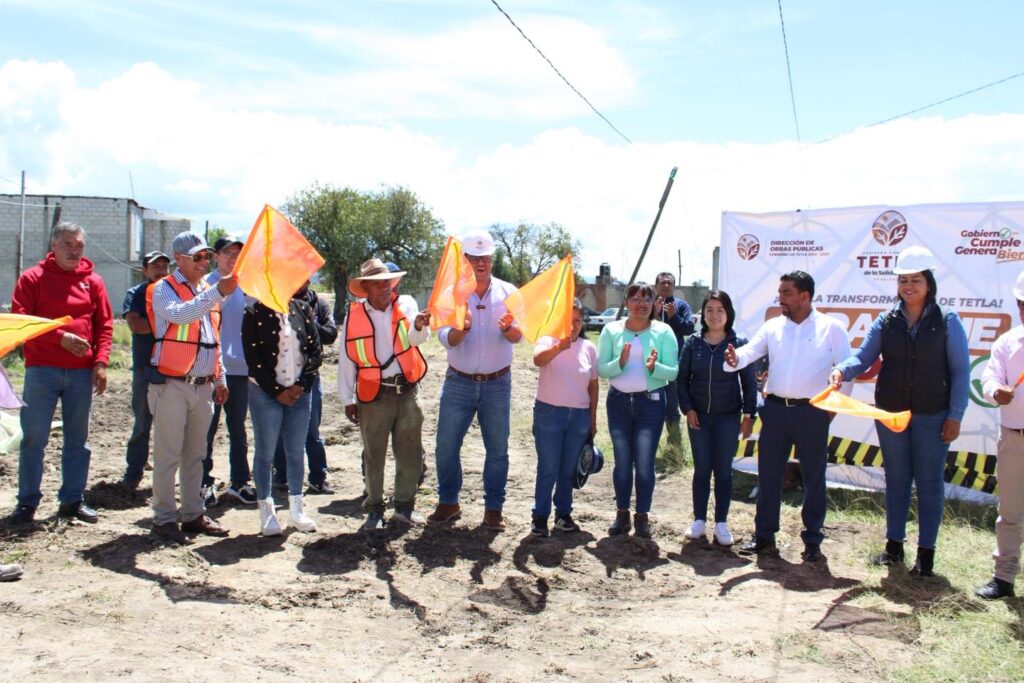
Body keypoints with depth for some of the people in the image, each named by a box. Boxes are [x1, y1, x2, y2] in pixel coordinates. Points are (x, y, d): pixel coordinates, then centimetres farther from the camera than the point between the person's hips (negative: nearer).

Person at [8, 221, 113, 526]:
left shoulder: (93, 281, 9)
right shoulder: (33, 278, 2)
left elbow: (105, 324, 8)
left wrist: (101, 362, -3)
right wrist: (60, 337, -15)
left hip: (82, 372, 3)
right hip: (42, 369, -2)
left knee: (77, 438, 8)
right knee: (34, 437, 0)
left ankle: (72, 500, 17)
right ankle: (27, 502, 10)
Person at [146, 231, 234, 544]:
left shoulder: (208, 291, 16)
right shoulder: (164, 289, -4)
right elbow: (179, 314, -28)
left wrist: (220, 378, 18)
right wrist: (217, 293, -36)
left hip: (203, 386, 7)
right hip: (172, 385, -6)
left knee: (195, 454, 13)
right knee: (168, 455, -2)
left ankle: (194, 514, 21)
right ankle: (164, 519, 7)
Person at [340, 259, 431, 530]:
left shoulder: (405, 305, -2)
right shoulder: (354, 314, -3)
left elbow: (417, 338, -21)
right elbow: (346, 358, 2)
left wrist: (420, 326, -45)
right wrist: (347, 399, 3)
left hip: (407, 390, 1)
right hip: (373, 394, -1)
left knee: (410, 452, 8)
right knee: (374, 454, 8)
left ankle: (405, 505, 24)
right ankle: (374, 508, 22)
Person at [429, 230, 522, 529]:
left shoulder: (508, 293, -1)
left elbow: (518, 336, -10)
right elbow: (446, 339, -12)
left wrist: (507, 327, -33)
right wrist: (461, 327, -35)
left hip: (497, 383, 0)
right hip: (459, 382, 0)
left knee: (497, 449, 5)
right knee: (446, 446, 2)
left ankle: (493, 509, 18)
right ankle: (448, 503, 20)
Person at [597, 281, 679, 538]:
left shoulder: (663, 332, -1)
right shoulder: (611, 330, 3)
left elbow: (673, 372, -4)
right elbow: (601, 369, -1)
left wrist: (654, 367, -22)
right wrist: (620, 362, -19)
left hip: (651, 402, -1)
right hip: (619, 401, 2)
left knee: (644, 463, -4)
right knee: (622, 462, 5)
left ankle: (642, 516, 11)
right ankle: (622, 513, 19)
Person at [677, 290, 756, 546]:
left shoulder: (739, 344, -4)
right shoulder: (693, 343, 0)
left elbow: (749, 382, 0)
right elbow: (682, 378, 4)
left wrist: (748, 415, -3)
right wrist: (687, 408, -4)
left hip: (728, 418, -1)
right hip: (698, 417, 1)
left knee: (723, 471, 6)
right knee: (701, 469, 8)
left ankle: (721, 523, 16)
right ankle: (699, 520, 18)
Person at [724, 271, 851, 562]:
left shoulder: (831, 327, -1)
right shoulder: (773, 326, 7)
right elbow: (750, 351, -5)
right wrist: (734, 359, -27)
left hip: (813, 411, -3)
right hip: (776, 408, 3)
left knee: (814, 477, 6)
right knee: (768, 474, 8)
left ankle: (812, 540, 18)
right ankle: (764, 536, 19)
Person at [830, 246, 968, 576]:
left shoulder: (947, 321, -3)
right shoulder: (886, 321, 2)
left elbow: (960, 370, -2)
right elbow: (863, 356, -3)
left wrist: (955, 415, -7)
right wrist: (843, 370, -25)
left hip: (932, 416, -2)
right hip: (890, 412, 3)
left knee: (929, 482, 4)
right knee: (896, 479, 13)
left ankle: (926, 551, 16)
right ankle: (894, 544, 24)